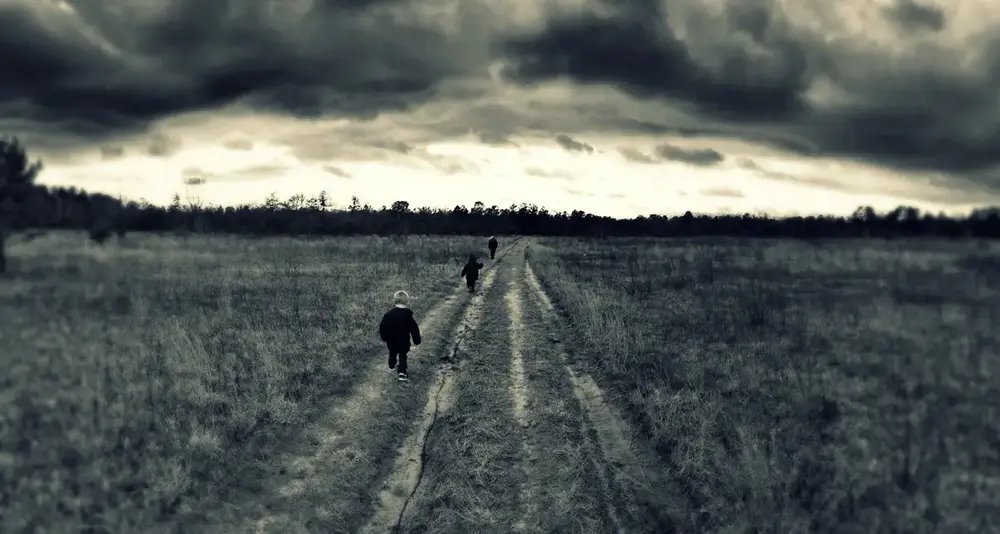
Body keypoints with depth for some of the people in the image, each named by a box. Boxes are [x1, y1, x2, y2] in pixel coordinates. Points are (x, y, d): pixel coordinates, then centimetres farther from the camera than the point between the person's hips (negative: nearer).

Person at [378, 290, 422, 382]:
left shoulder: (388, 314, -13)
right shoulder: (408, 316, -19)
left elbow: (382, 327, -5)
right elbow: (414, 329, -14)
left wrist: (384, 337, 11)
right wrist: (417, 340, -1)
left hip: (391, 341, 3)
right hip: (403, 342, -3)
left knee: (392, 353, 26)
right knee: (402, 356, 11)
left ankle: (392, 366, 48)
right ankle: (402, 373, 4)